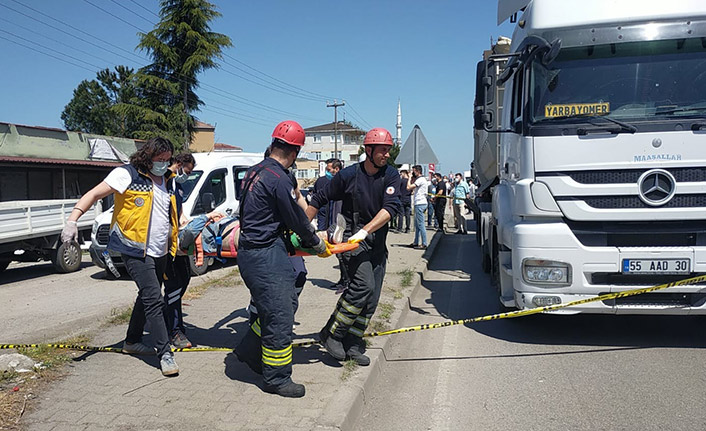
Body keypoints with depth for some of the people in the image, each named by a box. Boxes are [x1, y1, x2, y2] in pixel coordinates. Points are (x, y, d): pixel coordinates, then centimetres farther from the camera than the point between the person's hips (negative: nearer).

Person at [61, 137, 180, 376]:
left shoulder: (169, 180, 11)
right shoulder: (128, 174, -10)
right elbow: (94, 194, -12)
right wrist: (72, 220, -22)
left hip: (160, 251, 8)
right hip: (135, 250, -8)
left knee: (147, 297, 19)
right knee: (154, 300, -12)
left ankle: (132, 341, 37)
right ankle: (165, 354, -6)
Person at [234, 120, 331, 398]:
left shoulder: (255, 172, 10)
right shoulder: (279, 179, -20)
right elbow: (297, 219, -11)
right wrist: (317, 244, 6)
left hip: (252, 248, 10)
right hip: (266, 255, -10)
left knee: (287, 302, 19)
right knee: (280, 315, -1)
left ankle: (250, 350, 32)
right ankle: (277, 379, 13)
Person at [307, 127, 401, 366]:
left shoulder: (391, 175, -2)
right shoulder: (348, 175, -6)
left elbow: (391, 207, -16)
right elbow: (319, 199, 5)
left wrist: (364, 231, -28)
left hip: (377, 242, 4)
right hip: (351, 237, -4)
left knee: (371, 298, 4)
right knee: (363, 285, -22)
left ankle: (352, 344, 18)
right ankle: (331, 333, -7)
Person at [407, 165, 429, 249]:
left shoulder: (420, 180, -14)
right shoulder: (420, 179, 19)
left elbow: (409, 187, -19)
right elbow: (412, 189, 21)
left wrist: (409, 178, -5)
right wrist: (412, 179, 14)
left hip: (420, 204, -11)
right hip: (418, 204, 11)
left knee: (421, 224, -9)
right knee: (416, 224, 15)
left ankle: (424, 244, -7)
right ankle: (416, 242, 21)